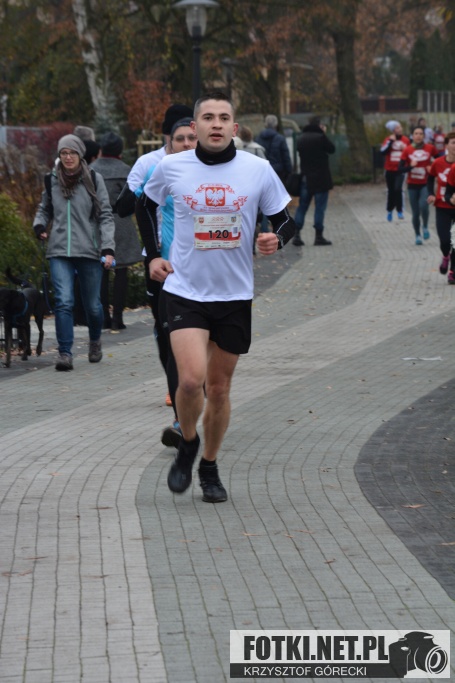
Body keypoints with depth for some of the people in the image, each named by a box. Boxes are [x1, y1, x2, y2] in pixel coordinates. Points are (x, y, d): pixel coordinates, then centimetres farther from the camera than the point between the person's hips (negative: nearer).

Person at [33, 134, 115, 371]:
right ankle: (64, 353, -11)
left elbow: (106, 216, 0)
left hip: (89, 251, -1)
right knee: (63, 301, -14)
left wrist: (108, 248, -9)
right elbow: (44, 208, 21)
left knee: (92, 304, 9)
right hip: (60, 252, 1)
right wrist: (39, 225, -1)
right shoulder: (52, 180, 7)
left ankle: (95, 341, 37)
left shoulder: (94, 180, 1)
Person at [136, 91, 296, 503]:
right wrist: (152, 255, 11)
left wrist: (277, 239, -17)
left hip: (236, 295, 1)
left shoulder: (259, 170, -4)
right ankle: (187, 445, 12)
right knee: (191, 379, -18)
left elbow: (285, 219, 5)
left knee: (219, 387, 10)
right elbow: (145, 205, 17)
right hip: (185, 291, -1)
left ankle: (210, 468, 29)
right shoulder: (171, 168, -3)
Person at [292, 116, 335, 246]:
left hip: (306, 177, 5)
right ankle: (319, 236, -1)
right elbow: (331, 149, -1)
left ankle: (296, 235, 5)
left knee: (302, 206, 10)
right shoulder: (320, 137, -12)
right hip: (320, 177, -5)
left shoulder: (301, 138, 6)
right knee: (320, 207, 0)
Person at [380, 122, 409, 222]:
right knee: (391, 191, 9)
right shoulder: (388, 140, -3)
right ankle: (390, 210, 27)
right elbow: (383, 151, -17)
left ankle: (399, 211, -8)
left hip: (400, 169, -1)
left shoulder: (406, 140, 0)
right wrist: (391, 141, -20)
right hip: (390, 169, 1)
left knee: (398, 188, -18)